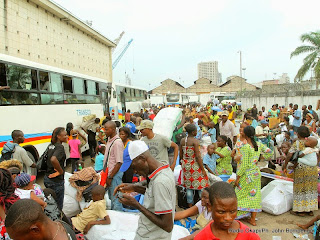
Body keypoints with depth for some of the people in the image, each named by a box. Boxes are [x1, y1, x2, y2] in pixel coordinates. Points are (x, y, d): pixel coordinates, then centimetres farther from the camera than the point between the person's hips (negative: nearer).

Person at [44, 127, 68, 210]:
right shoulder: (60, 147, -19)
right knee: (58, 206, 4)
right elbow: (53, 159, -36)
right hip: (56, 180, -8)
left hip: (47, 178, 8)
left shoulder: (50, 146, 7)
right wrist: (61, 171, -23)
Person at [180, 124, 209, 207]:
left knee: (189, 186, 14)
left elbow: (181, 154, 9)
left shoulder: (182, 140, 2)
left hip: (185, 165, 6)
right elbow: (198, 156, -18)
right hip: (194, 165, -6)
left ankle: (190, 205, 22)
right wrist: (203, 169, -13)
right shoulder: (195, 141, -16)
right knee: (201, 185, 7)